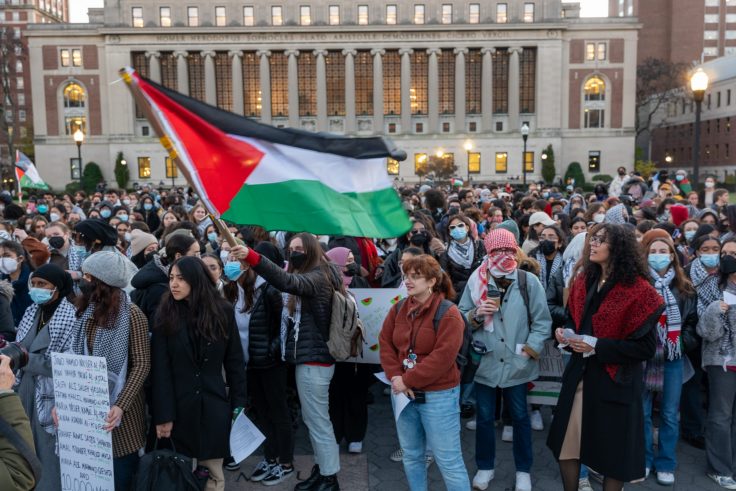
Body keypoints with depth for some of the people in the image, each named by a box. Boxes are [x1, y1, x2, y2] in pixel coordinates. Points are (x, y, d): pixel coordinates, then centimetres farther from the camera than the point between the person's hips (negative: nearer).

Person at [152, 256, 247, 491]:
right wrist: (162, 414, -10)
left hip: (214, 404, 1)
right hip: (179, 405, 0)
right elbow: (160, 369, -6)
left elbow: (235, 361, 2)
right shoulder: (165, 315, -4)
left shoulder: (222, 311, -2)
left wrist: (239, 403, 0)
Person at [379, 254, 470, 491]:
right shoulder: (398, 309, 4)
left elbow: (442, 358, -21)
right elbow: (385, 343, 5)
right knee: (411, 456, 19)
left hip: (438, 395, -6)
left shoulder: (448, 314, -16)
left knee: (448, 460, 2)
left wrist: (407, 380, -18)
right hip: (405, 394, 6)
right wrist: (395, 377, -10)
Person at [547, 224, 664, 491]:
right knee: (565, 445, 11)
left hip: (615, 380, -6)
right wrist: (567, 334, -4)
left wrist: (598, 347, -22)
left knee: (613, 453, 10)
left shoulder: (639, 290, -14)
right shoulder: (584, 281, 6)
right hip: (580, 374, 6)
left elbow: (645, 346, -14)